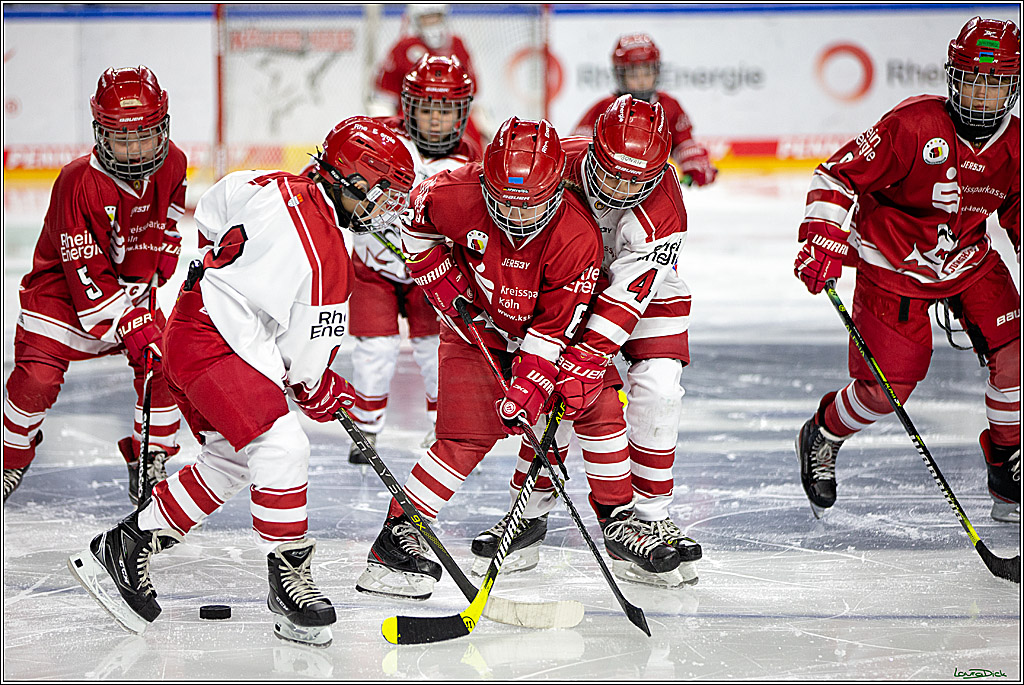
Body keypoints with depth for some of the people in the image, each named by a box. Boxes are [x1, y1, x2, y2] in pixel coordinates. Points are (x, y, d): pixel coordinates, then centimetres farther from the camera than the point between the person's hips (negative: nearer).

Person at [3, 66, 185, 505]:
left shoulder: (171, 164, -13)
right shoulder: (79, 184, -31)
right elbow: (86, 275, -30)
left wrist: (164, 246, 8)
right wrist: (132, 329, -34)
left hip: (134, 284, 5)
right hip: (63, 284, -5)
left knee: (162, 365, -12)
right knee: (38, 374, -17)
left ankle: (150, 466, 6)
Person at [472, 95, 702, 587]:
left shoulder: (662, 215, -33)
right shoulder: (559, 164, -28)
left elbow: (627, 295, -36)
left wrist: (586, 358, -44)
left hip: (648, 295, -1)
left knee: (657, 390, -20)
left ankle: (648, 519, -7)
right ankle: (529, 515, 1)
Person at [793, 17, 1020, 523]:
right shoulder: (914, 124, -23)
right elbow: (838, 176, -17)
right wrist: (822, 240, -26)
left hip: (970, 262, 5)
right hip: (893, 267, -5)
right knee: (885, 387, -5)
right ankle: (820, 439, 27)